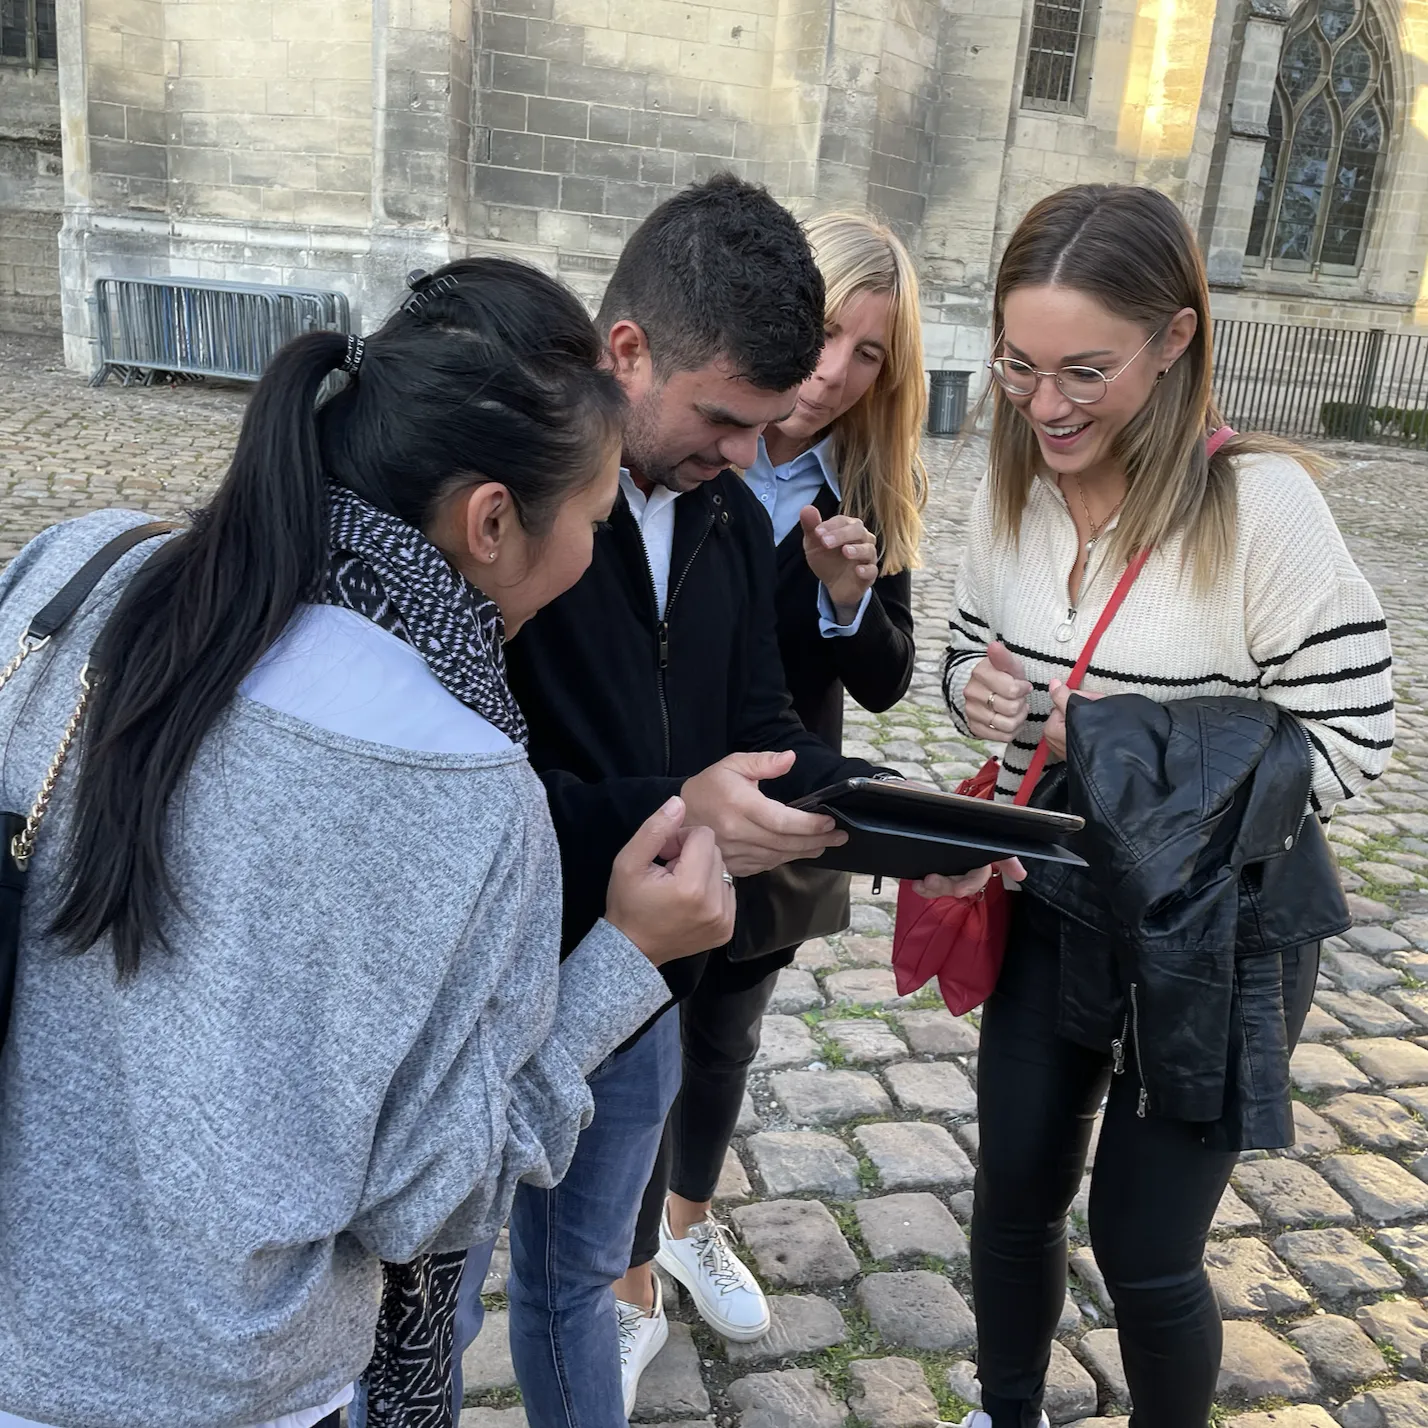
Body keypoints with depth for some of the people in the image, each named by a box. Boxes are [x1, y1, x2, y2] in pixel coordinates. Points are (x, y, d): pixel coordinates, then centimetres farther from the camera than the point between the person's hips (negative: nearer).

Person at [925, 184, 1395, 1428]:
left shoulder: (1259, 503, -22)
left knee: (1143, 1245, 9)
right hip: (1054, 905, 6)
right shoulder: (1012, 492, -4)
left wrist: (1115, 744, -24)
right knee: (1014, 1195, 20)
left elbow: (1351, 737, -17)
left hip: (1218, 935, -5)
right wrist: (979, 692, -12)